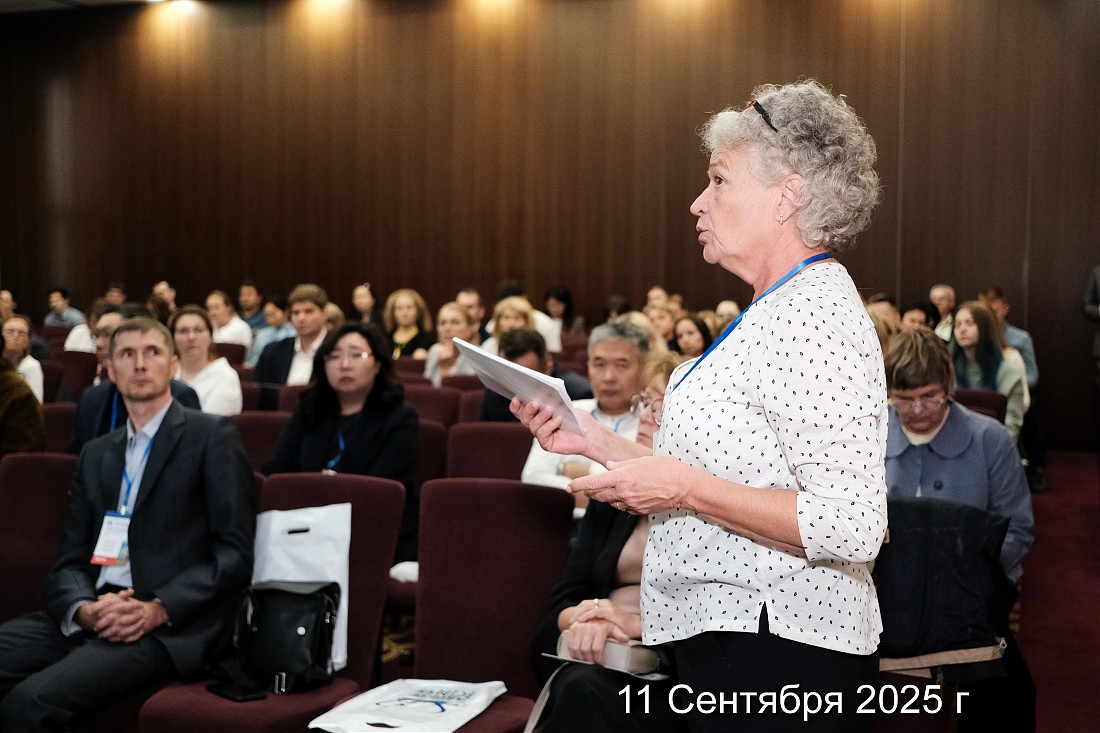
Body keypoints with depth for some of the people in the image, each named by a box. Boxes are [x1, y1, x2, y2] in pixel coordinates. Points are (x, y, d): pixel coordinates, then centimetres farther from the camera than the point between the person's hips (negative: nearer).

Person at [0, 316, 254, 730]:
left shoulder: (211, 436, 1)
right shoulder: (95, 454, 19)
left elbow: (236, 551, -5)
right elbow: (70, 562, 13)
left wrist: (159, 609, -17)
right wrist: (83, 609, -9)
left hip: (171, 626, -6)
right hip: (92, 616, 6)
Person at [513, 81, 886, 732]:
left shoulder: (813, 318, -19)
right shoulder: (777, 312, 13)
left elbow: (852, 528, -26)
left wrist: (685, 486, -23)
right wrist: (597, 442, 7)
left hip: (778, 655, -9)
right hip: (734, 638, 9)